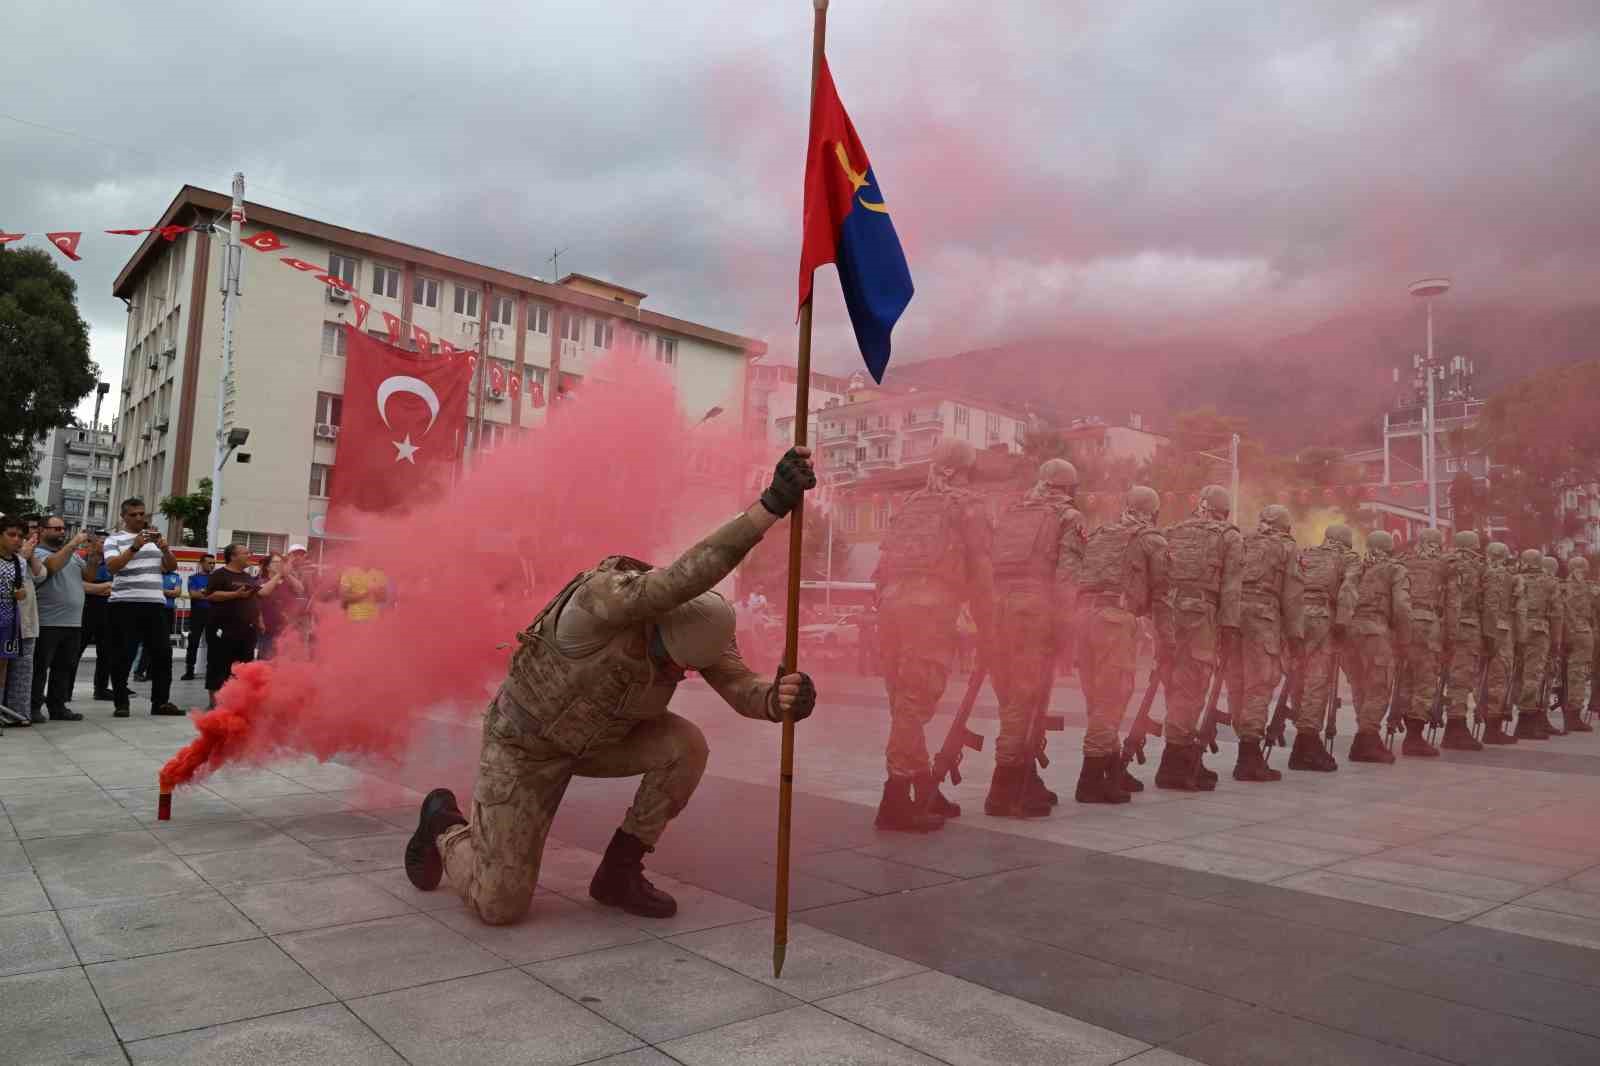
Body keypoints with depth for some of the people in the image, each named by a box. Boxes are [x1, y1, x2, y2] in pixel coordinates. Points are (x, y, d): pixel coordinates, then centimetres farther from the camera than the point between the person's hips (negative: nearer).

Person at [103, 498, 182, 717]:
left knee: (162, 653, 3)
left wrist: (165, 549, -6)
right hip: (125, 604, -4)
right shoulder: (114, 539, 4)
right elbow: (112, 566, -13)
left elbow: (172, 567, 13)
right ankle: (121, 703, 8)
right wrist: (134, 547, -24)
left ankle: (160, 702, 9)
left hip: (156, 603, 4)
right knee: (123, 655, 0)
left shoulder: (155, 536, 17)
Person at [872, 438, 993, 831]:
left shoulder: (911, 504, 25)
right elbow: (980, 570, 1)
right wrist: (985, 627, 6)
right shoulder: (967, 504, 9)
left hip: (892, 602, 6)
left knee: (906, 703, 12)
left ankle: (925, 791, 22)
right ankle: (896, 802, -8)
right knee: (915, 704, -6)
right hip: (932, 606, -6)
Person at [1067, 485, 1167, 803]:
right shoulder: (1152, 540, 9)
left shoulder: (1097, 536, 24)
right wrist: (1166, 636, 6)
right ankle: (1091, 781, -4)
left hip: (1085, 613, 6)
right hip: (1117, 618, -6)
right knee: (1112, 697, -3)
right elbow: (1160, 592, 4)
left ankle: (1113, 772, 21)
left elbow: (1074, 579, 17)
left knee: (1098, 697, 12)